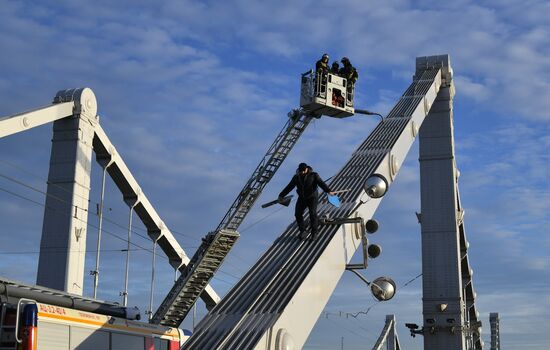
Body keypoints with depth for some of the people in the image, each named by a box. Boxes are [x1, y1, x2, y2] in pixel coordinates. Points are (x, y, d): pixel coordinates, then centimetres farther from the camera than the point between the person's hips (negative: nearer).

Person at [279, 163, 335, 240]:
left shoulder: (313, 175, -6)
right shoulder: (296, 177, 5)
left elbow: (321, 183, -19)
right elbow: (289, 187, 12)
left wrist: (328, 191, -35)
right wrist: (281, 195, 12)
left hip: (312, 197, -4)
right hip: (302, 198, 4)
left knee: (313, 213, -18)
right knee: (298, 214, -9)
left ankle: (314, 232, -4)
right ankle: (302, 231, 9)